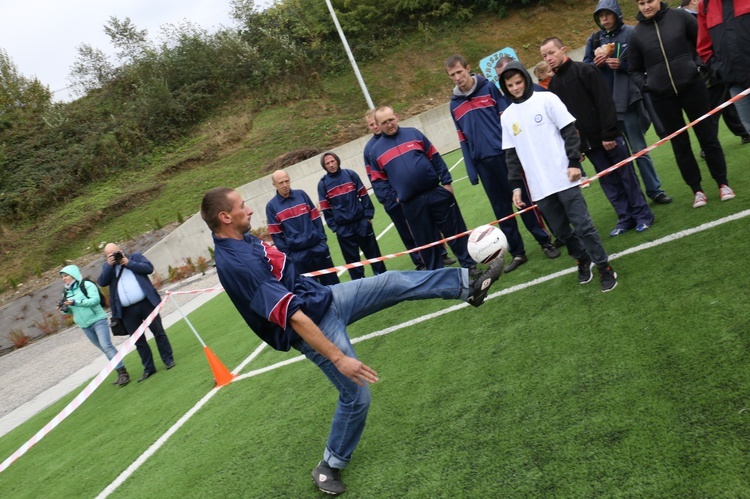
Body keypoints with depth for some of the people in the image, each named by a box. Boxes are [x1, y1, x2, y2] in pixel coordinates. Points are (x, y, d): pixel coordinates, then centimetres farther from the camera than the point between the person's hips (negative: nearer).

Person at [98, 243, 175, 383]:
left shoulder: (135, 256, 7)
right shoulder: (107, 266, 13)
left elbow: (149, 268, -7)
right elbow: (102, 282, -2)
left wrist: (128, 263, -11)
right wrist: (109, 265, -10)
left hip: (146, 303, -2)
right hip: (127, 311, 3)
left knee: (159, 332, 5)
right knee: (138, 341, 8)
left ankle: (168, 360, 18)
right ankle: (149, 369, 17)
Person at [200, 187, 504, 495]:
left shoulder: (242, 240, -1)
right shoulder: (237, 264, -30)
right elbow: (293, 317, -32)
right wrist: (338, 357, -31)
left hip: (324, 296, 9)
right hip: (313, 324, -9)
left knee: (394, 282, 4)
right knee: (357, 396, -2)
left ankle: (468, 287, 16)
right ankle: (329, 467, 19)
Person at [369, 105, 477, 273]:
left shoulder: (413, 133, 5)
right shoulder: (376, 149, 4)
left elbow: (435, 158, 6)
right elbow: (379, 179, 9)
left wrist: (446, 181, 0)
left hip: (437, 193, 1)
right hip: (411, 204, 0)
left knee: (455, 231, 7)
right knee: (426, 242, 8)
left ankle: (469, 265, 21)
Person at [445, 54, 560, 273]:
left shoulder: (489, 88, 0)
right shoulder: (454, 104, 9)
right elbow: (463, 140, 9)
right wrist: (471, 170, 5)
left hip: (505, 154, -3)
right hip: (483, 163, 3)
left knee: (524, 200, 3)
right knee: (501, 210, 8)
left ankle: (545, 242, 16)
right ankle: (517, 253, 17)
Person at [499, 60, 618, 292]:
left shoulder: (546, 99, 0)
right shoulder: (507, 116, 11)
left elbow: (569, 132, -2)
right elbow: (512, 155, 13)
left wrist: (574, 162, -10)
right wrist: (516, 186, 8)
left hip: (563, 178, -4)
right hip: (539, 187, 4)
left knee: (583, 225, -5)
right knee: (561, 230, 9)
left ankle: (604, 268, 7)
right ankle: (583, 260, 31)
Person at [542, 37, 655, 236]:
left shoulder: (585, 70, -8)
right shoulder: (553, 85, 8)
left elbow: (605, 103, -13)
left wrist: (609, 134, -17)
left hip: (608, 137, -5)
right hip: (588, 143, 5)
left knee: (626, 175, 4)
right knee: (608, 181, 9)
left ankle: (642, 214, 15)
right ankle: (625, 218, 19)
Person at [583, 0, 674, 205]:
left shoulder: (631, 34, -1)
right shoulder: (593, 40, 9)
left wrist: (621, 65, -19)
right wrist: (595, 62, -11)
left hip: (628, 101, -3)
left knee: (639, 149, 3)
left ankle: (654, 190, 14)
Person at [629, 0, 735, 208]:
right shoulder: (636, 34, 1)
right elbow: (634, 70, 10)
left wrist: (699, 64, -7)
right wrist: (644, 84, -6)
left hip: (692, 86, -1)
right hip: (662, 96, 1)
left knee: (708, 136, 7)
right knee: (680, 144, 7)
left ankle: (723, 183, 19)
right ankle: (697, 190, 18)